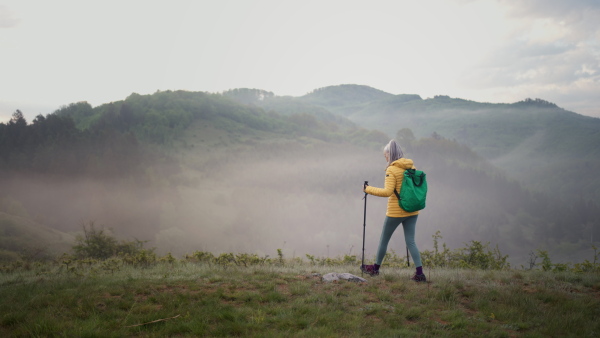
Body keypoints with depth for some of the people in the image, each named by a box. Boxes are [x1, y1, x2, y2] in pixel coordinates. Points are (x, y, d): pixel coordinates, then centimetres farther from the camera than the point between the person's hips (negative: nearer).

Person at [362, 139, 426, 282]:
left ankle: (375, 268, 27)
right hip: (412, 211, 6)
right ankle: (420, 273, -2)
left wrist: (368, 189, -12)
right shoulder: (412, 167, 5)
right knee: (410, 241, 7)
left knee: (384, 239, 11)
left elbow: (387, 192, -22)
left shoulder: (392, 170, -15)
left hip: (396, 211, -6)